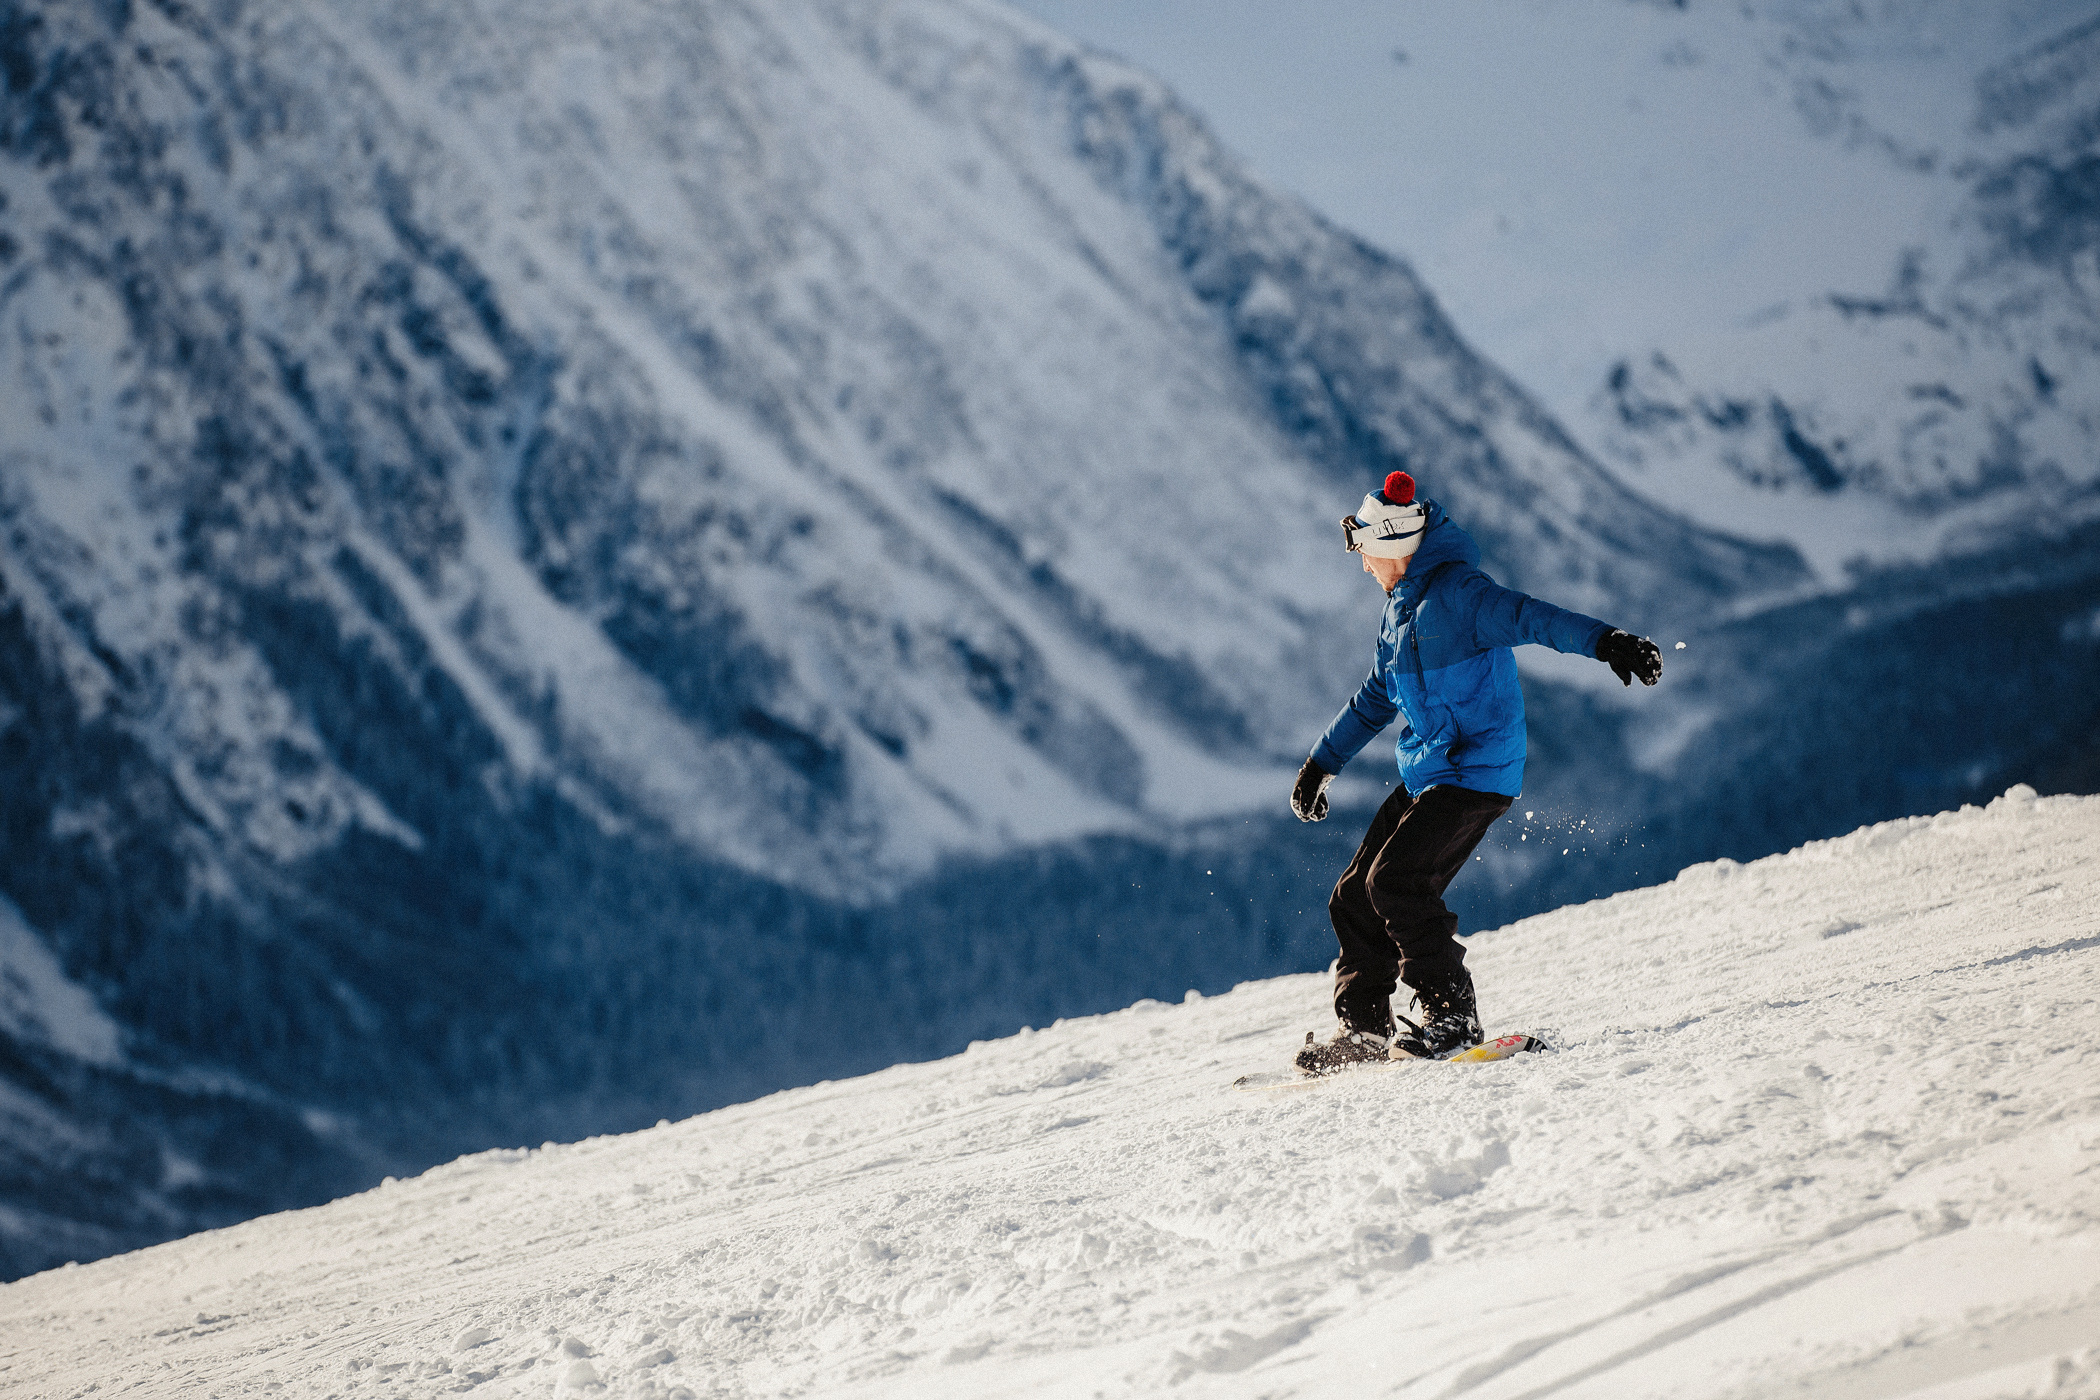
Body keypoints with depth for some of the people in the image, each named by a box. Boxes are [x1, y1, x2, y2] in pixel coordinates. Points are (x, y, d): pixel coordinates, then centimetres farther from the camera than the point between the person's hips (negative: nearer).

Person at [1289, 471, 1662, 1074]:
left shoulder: (1454, 594, -15)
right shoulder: (1402, 608, 16)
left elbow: (1529, 617, -30)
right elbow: (1376, 698, 28)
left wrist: (1606, 641, -45)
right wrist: (1321, 765, 34)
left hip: (1476, 771, -10)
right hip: (1425, 776, 10)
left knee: (1396, 881, -21)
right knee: (1357, 896, 5)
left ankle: (1451, 1015, -13)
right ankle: (1363, 1025, 13)